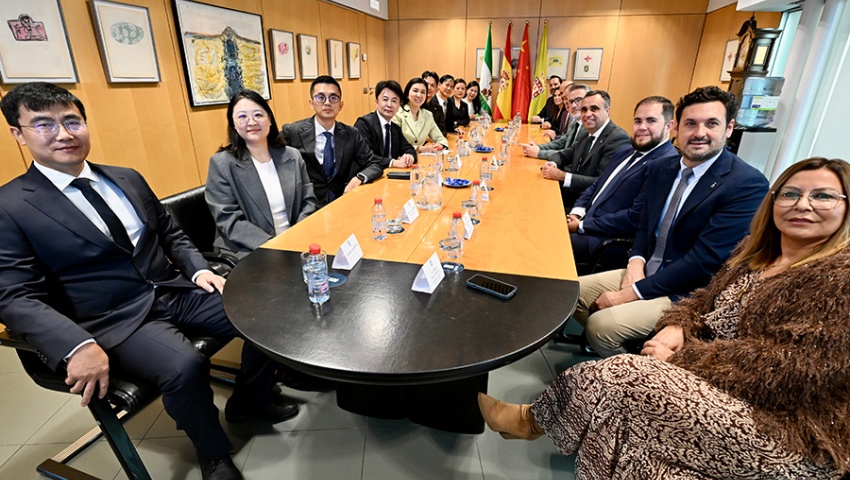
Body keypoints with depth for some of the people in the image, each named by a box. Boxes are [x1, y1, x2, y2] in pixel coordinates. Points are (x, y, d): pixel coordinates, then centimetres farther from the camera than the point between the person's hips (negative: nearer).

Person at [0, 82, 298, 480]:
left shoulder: (128, 179, 11)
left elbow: (171, 235, 17)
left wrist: (198, 270, -2)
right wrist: (78, 346, -26)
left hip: (176, 292, 5)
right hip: (115, 321, -5)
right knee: (185, 366, -33)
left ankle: (249, 401, 16)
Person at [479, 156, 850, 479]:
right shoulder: (756, 251, 9)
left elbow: (798, 367, -23)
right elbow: (701, 303, 13)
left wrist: (681, 355, -19)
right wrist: (675, 329, -11)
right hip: (724, 390, 8)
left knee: (618, 376, -19)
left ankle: (532, 419, 4)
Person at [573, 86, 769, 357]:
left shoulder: (748, 184, -17)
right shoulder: (660, 170, 5)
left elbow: (705, 260, -22)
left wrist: (634, 292, -21)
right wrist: (636, 261, -8)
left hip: (688, 295, -7)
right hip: (647, 272, 7)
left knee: (602, 324, -23)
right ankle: (611, 343, 22)